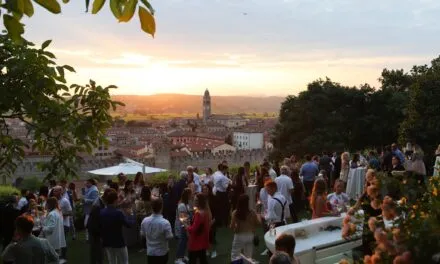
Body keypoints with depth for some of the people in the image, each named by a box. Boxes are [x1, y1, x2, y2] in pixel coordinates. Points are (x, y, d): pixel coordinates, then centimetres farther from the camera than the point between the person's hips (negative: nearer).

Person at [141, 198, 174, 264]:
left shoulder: (145, 221, -11)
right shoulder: (165, 223, -26)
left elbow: (142, 234, 4)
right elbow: (169, 237, -16)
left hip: (150, 252, 3)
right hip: (162, 253, -3)